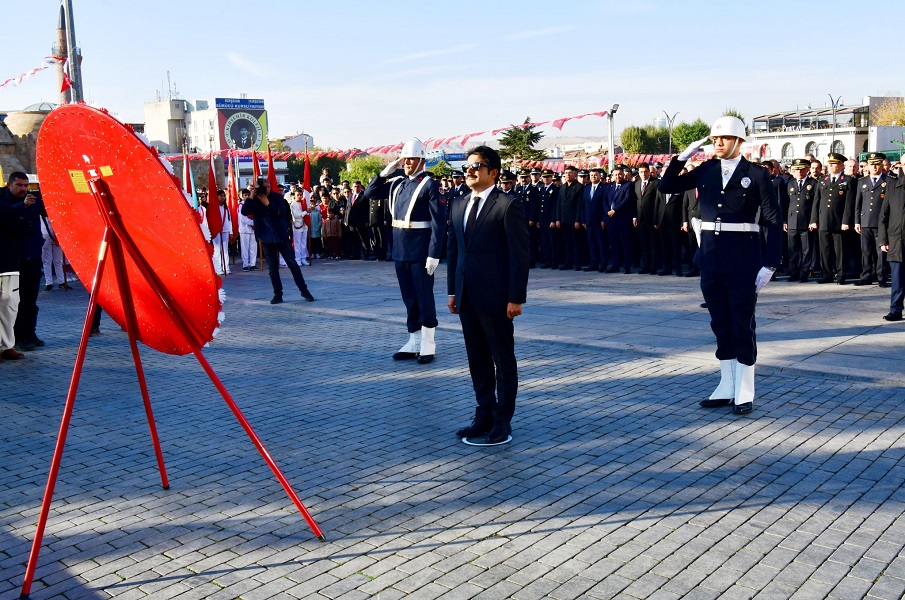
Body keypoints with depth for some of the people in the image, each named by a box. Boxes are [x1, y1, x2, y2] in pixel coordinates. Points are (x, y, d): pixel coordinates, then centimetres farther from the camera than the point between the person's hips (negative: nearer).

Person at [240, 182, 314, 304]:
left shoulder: (277, 197, -4)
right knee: (272, 268, 6)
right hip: (266, 239, 2)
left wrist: (268, 204, -23)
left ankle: (304, 291, 7)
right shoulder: (255, 200, 0)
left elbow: (282, 213, -15)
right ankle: (278, 294, 12)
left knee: (292, 264, 1)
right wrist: (251, 197, -19)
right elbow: (244, 212, -12)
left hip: (281, 236, -2)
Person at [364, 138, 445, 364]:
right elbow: (369, 194, 15)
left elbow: (439, 221, -14)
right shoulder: (397, 183, 11)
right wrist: (385, 172, 2)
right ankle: (413, 343, 23)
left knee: (424, 299, 2)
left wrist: (434, 254, -19)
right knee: (409, 299, 14)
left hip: (421, 252, -7)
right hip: (400, 251, 7)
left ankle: (428, 346, 11)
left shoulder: (429, 185, -9)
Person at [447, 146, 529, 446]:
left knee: (503, 361, 5)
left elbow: (519, 254, -12)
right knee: (477, 360, 13)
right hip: (467, 297, 7)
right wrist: (453, 291, 12)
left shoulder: (508, 205, -10)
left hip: (495, 298, -7)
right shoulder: (458, 205, 13)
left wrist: (516, 297, -15)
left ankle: (501, 425, 12)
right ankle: (484, 415, 24)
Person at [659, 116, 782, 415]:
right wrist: (683, 157, 0)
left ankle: (745, 393, 12)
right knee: (721, 325, 12)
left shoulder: (757, 174, -5)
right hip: (711, 257, 5)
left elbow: (774, 222, -6)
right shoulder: (705, 171, 8)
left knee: (742, 326, 3)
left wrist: (769, 265, -12)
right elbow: (666, 186, 11)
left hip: (743, 259, -4)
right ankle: (726, 388, 22)